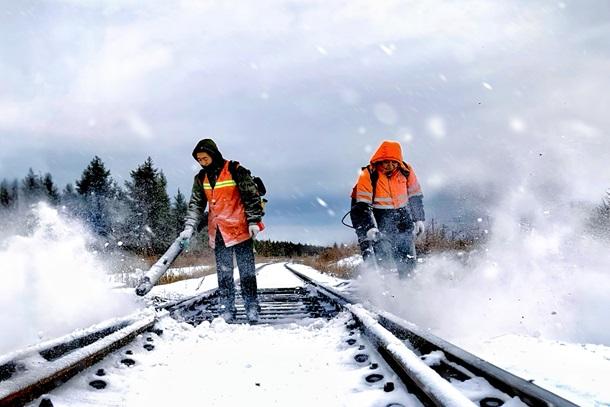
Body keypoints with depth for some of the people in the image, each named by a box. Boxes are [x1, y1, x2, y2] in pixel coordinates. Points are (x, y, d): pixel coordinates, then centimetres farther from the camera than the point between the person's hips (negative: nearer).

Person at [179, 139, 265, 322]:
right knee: (223, 273, 5)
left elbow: (252, 195, -5)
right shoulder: (201, 178, 8)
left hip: (240, 228, -4)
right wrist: (189, 228, -1)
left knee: (246, 271, -1)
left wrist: (254, 221, -9)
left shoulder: (235, 170, -8)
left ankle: (252, 308, 6)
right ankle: (227, 310, 8)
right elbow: (196, 205, 10)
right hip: (218, 232, 5)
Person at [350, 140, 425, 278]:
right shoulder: (368, 175, -14)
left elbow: (415, 196, 11)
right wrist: (369, 228, -26)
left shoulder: (406, 171, -4)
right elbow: (363, 205, -16)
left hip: (402, 216, 3)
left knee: (408, 261, 1)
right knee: (383, 260, -16)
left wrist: (419, 219, 11)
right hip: (379, 217, -3)